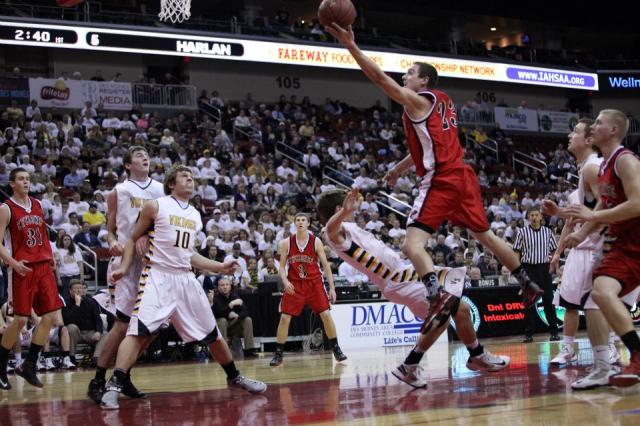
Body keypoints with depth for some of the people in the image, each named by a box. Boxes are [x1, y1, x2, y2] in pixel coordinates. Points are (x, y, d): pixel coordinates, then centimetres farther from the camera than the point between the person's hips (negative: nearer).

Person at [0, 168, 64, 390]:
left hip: (44, 267, 6)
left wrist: (51, 261, 16)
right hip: (23, 269, -6)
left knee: (50, 317, -1)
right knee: (20, 319, -7)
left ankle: (29, 365, 9)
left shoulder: (38, 205, 14)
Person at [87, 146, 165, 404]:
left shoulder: (161, 190, 10)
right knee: (123, 323, -10)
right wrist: (113, 243, -16)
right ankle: (98, 380, -4)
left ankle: (124, 378, 17)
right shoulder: (118, 192, 1)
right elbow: (110, 230, 5)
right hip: (127, 261, -4)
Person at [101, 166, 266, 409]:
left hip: (186, 279, 6)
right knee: (139, 331, -21)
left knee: (212, 334, 11)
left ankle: (234, 378, 29)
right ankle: (114, 387, -22)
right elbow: (133, 239, 3)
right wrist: (124, 268, -9)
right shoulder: (155, 206, -2)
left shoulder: (195, 216, 16)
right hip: (158, 277, -6)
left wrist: (220, 268, 15)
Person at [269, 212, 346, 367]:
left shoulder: (316, 242, -3)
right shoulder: (286, 243, -1)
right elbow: (282, 266, 2)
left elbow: (326, 265, 0)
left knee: (326, 315, -6)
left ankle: (336, 349, 8)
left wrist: (332, 287, -4)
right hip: (294, 285, 0)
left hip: (314, 283, 0)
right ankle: (278, 354, 3)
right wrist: (285, 280, -18)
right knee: (284, 318, -6)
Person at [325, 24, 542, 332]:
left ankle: (437, 295, -35)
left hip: (441, 181, -9)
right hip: (462, 176, 9)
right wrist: (399, 169, 34)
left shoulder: (416, 100, -4)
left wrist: (351, 46, -16)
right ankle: (528, 285, 30)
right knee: (486, 236, 22)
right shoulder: (443, 102, 21)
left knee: (413, 243, -15)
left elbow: (380, 79, -13)